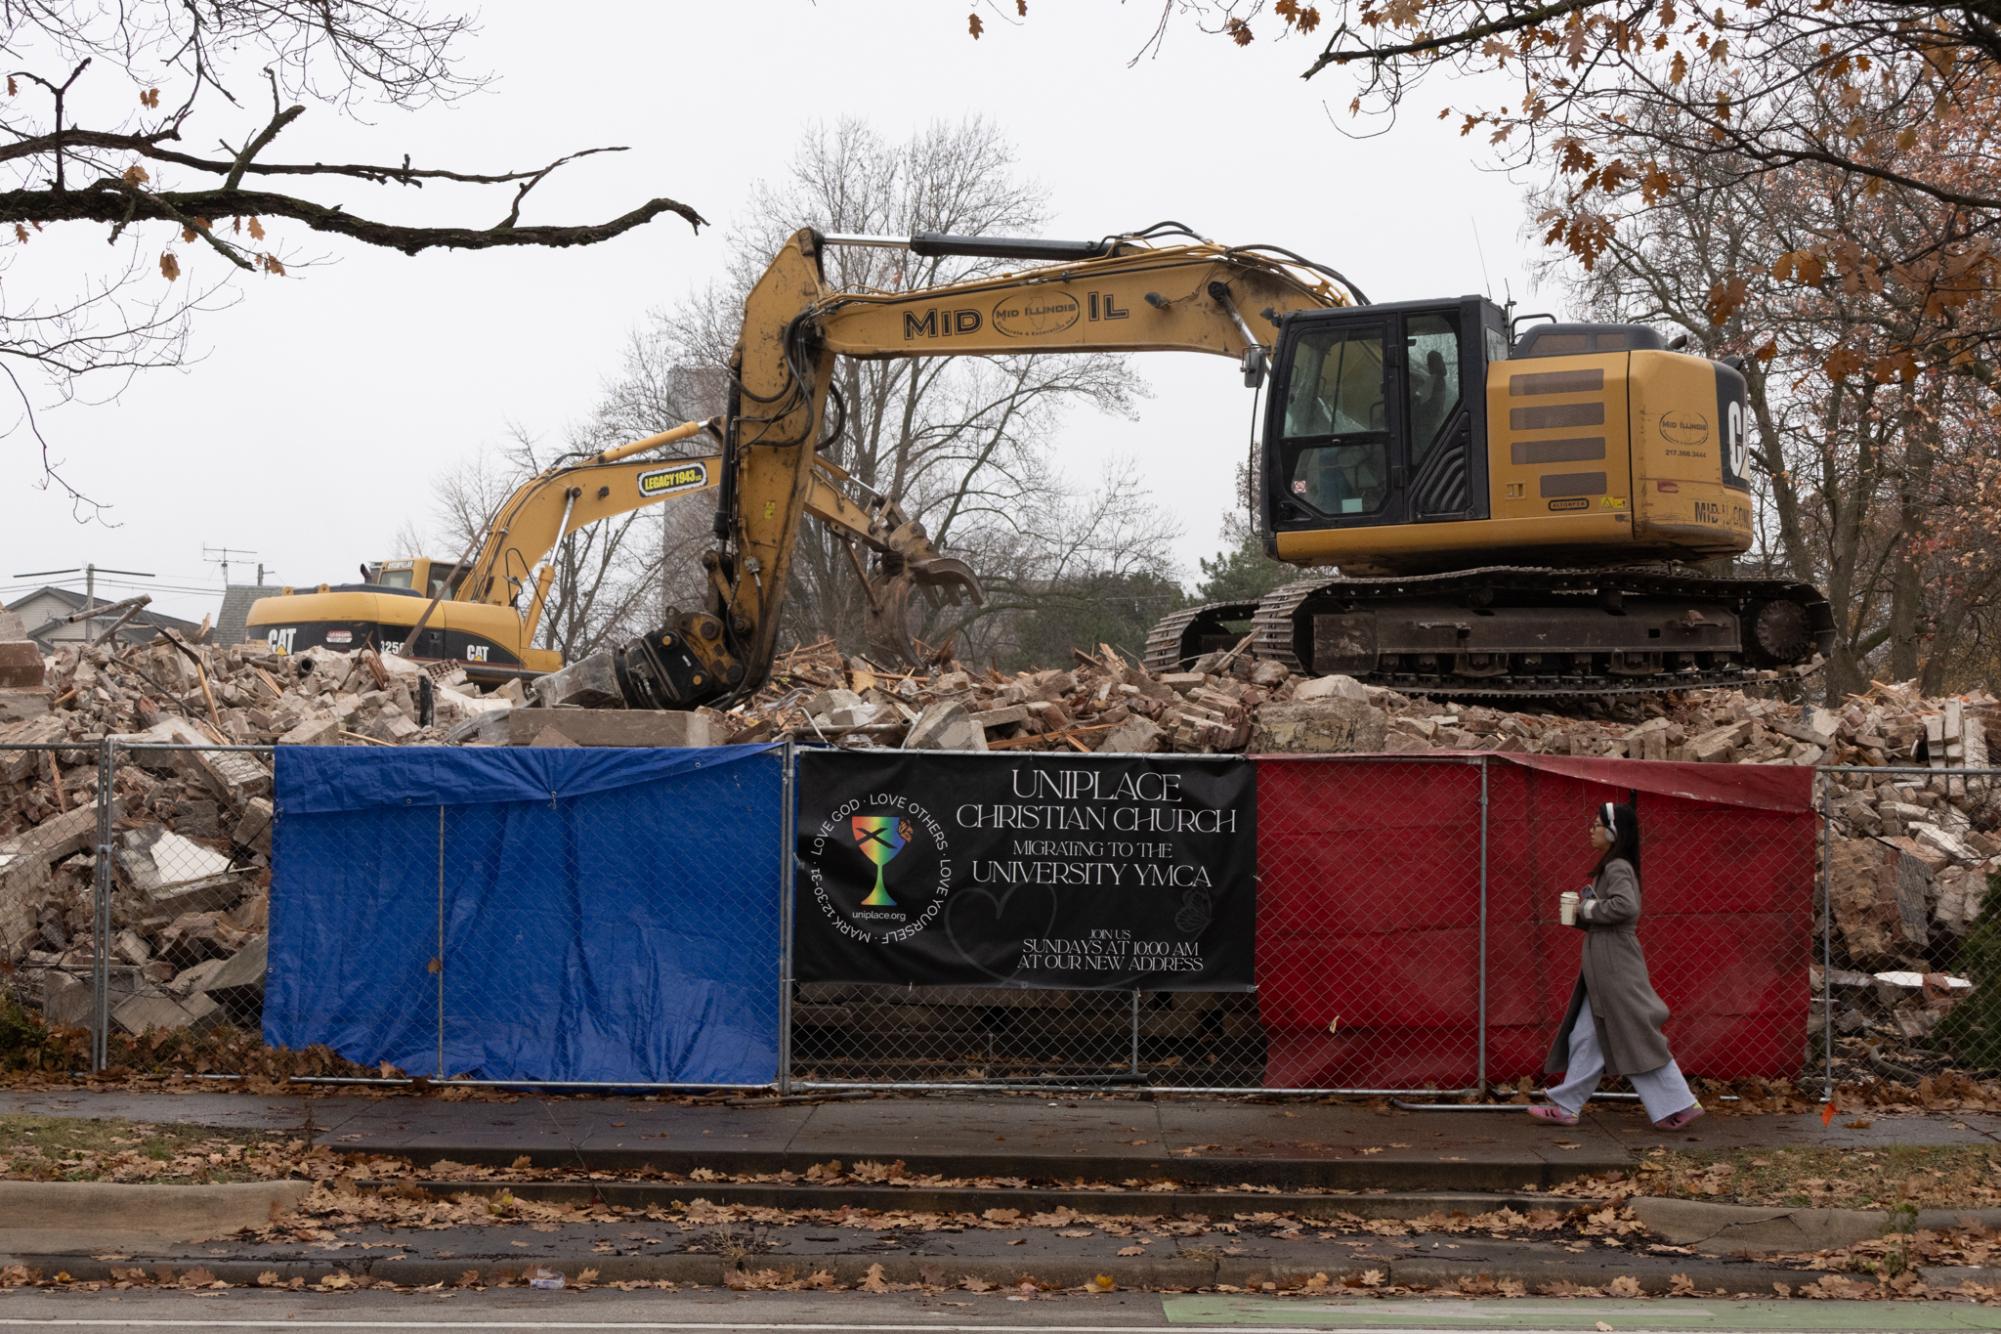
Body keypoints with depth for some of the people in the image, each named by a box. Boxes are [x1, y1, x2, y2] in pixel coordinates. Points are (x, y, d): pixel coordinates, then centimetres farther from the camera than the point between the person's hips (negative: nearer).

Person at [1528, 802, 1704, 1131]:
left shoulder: (1618, 868, -14)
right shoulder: (1609, 867, 16)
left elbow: (1626, 907, -31)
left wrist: (1589, 909, -17)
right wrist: (1581, 914, 5)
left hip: (1616, 967, -10)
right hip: (1603, 967, 10)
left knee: (1637, 1038, -6)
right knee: (1586, 1036, 10)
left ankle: (1680, 1105, -1)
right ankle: (1566, 1107, 13)